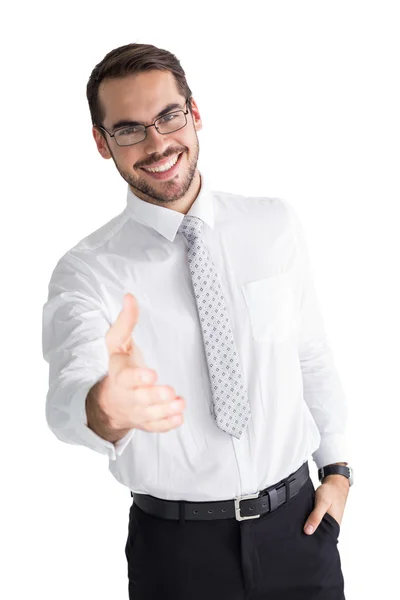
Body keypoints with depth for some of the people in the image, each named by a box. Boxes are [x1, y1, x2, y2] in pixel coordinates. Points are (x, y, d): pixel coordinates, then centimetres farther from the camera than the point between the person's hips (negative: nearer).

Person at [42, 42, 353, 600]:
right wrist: (103, 408, -51)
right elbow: (69, 391, -29)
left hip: (295, 524, 2)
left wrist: (337, 467, 6)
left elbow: (312, 351, 5)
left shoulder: (276, 224, -2)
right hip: (176, 546, -2)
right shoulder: (86, 271, -12)